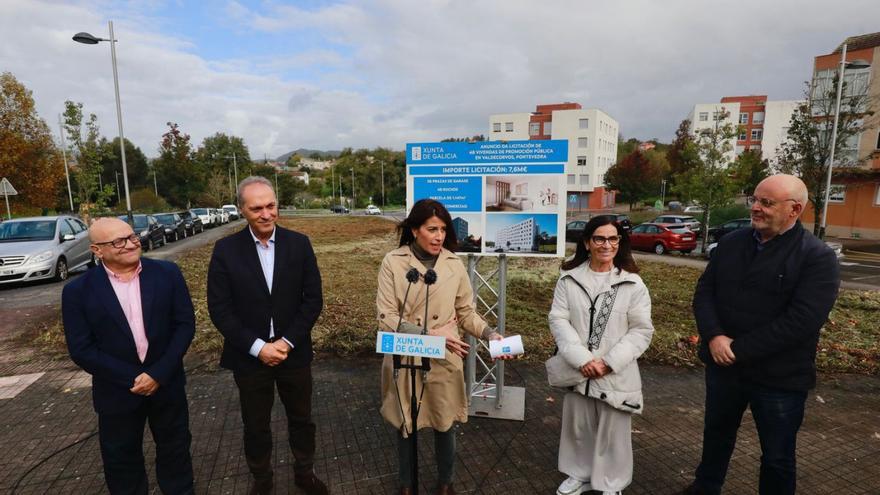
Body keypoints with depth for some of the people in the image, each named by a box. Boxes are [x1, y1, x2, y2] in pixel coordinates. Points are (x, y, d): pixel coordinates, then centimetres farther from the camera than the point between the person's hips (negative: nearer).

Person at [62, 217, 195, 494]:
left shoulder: (167, 274, -7)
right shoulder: (78, 291, -8)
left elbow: (185, 324, -7)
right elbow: (81, 349, -9)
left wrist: (159, 373, -16)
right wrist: (133, 378, -15)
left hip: (167, 383, 1)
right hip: (117, 393, 0)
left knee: (175, 448, 18)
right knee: (121, 459, 18)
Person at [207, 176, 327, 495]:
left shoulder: (299, 243, -5)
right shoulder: (226, 250, -7)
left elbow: (313, 299, -5)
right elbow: (219, 308, -8)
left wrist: (287, 342, -13)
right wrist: (258, 347, -15)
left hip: (294, 353, 1)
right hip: (249, 357, 0)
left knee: (301, 420, 18)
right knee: (255, 427, 18)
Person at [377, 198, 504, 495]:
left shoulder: (454, 264, -4)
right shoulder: (393, 262, -10)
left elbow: (466, 312, 3)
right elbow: (386, 318, -14)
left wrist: (490, 334, -15)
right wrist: (430, 334, -22)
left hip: (444, 360, 2)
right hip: (405, 360, -1)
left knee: (445, 425, 16)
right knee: (405, 426, 17)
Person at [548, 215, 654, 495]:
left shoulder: (633, 284, -7)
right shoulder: (569, 278, -4)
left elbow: (642, 330, -6)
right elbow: (558, 320, -6)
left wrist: (610, 362, -14)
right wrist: (581, 359, -17)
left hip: (616, 373, -1)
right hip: (577, 369, 2)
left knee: (613, 431, 12)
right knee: (577, 426, 17)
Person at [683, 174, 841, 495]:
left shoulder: (818, 257, -13)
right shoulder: (730, 243, 2)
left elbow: (801, 321, -22)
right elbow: (704, 292, 0)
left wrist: (738, 349, -22)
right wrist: (714, 337, -17)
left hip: (779, 377, -4)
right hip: (722, 364, 5)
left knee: (777, 457, 16)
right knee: (716, 433, 24)